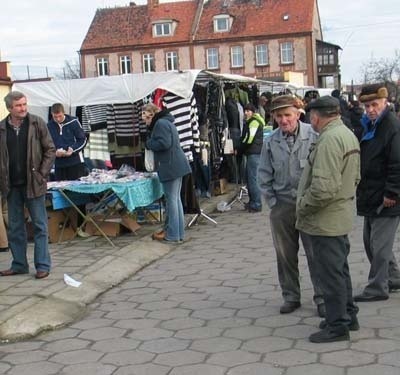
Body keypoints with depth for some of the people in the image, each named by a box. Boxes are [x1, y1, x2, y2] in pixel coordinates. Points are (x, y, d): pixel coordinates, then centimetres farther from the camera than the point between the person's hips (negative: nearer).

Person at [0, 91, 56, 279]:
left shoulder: (37, 123, -3)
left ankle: (43, 265, 8)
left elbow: (50, 150, 0)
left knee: (40, 225, 2)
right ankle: (19, 264, 21)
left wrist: (42, 174, -7)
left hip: (33, 183, -3)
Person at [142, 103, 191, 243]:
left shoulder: (160, 123, -12)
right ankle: (179, 233, 19)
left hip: (170, 167, -10)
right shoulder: (166, 122, 20)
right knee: (176, 199, 13)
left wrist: (149, 143, -7)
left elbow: (164, 143, -22)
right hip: (177, 166, 10)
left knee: (171, 200, -5)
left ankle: (172, 234, 0)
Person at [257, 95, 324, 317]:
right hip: (282, 205, 3)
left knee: (315, 253, 2)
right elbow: (264, 175, 9)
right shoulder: (271, 142, 0)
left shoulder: (313, 136, -10)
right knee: (285, 255, 12)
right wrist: (271, 201, 4)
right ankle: (290, 296, 25)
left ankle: (322, 297, 15)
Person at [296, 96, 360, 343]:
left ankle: (337, 326, 10)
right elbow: (355, 177, 20)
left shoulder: (330, 139, -22)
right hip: (342, 215, 10)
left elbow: (324, 187, -29)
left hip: (326, 219, -10)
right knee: (340, 268, 20)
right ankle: (348, 315, 32)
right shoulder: (348, 134, 12)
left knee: (331, 272, 0)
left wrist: (303, 208, -15)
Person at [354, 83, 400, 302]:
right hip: (370, 197, 9)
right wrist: (361, 189, 16)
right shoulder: (369, 126, 14)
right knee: (371, 241, 17)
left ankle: (377, 288, 8)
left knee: (379, 245, -3)